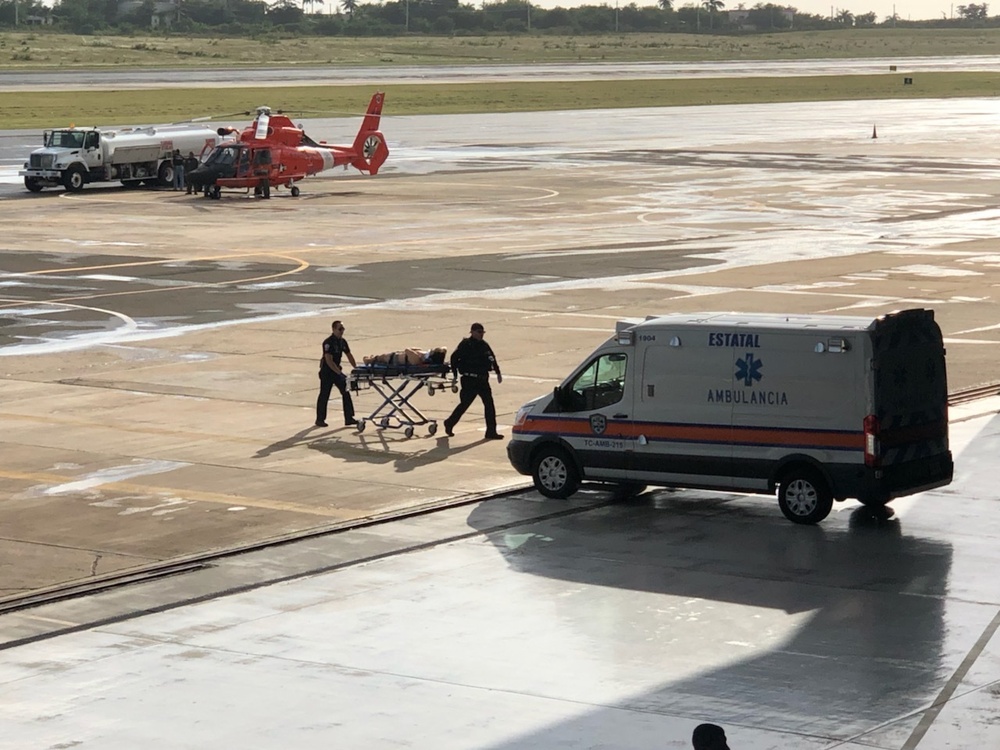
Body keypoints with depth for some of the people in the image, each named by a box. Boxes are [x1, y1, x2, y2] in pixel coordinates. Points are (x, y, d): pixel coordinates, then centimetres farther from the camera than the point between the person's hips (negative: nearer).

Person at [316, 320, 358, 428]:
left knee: (346, 393, 1)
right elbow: (329, 360, -26)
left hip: (337, 370, 7)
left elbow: (349, 356, 12)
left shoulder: (342, 342, 4)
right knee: (324, 395, 0)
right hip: (327, 371, -7)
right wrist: (339, 372, -30)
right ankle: (320, 420, 11)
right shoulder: (328, 343, -20)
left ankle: (349, 418, 4)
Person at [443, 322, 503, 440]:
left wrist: (498, 373, 17)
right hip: (469, 380, -6)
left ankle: (491, 431, 3)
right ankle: (449, 424, 22)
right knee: (465, 404, 0)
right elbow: (454, 358, -9)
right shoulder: (465, 345, -9)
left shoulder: (484, 345, 10)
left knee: (489, 404, -1)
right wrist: (455, 375, -10)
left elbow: (492, 359, 20)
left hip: (482, 380, 6)